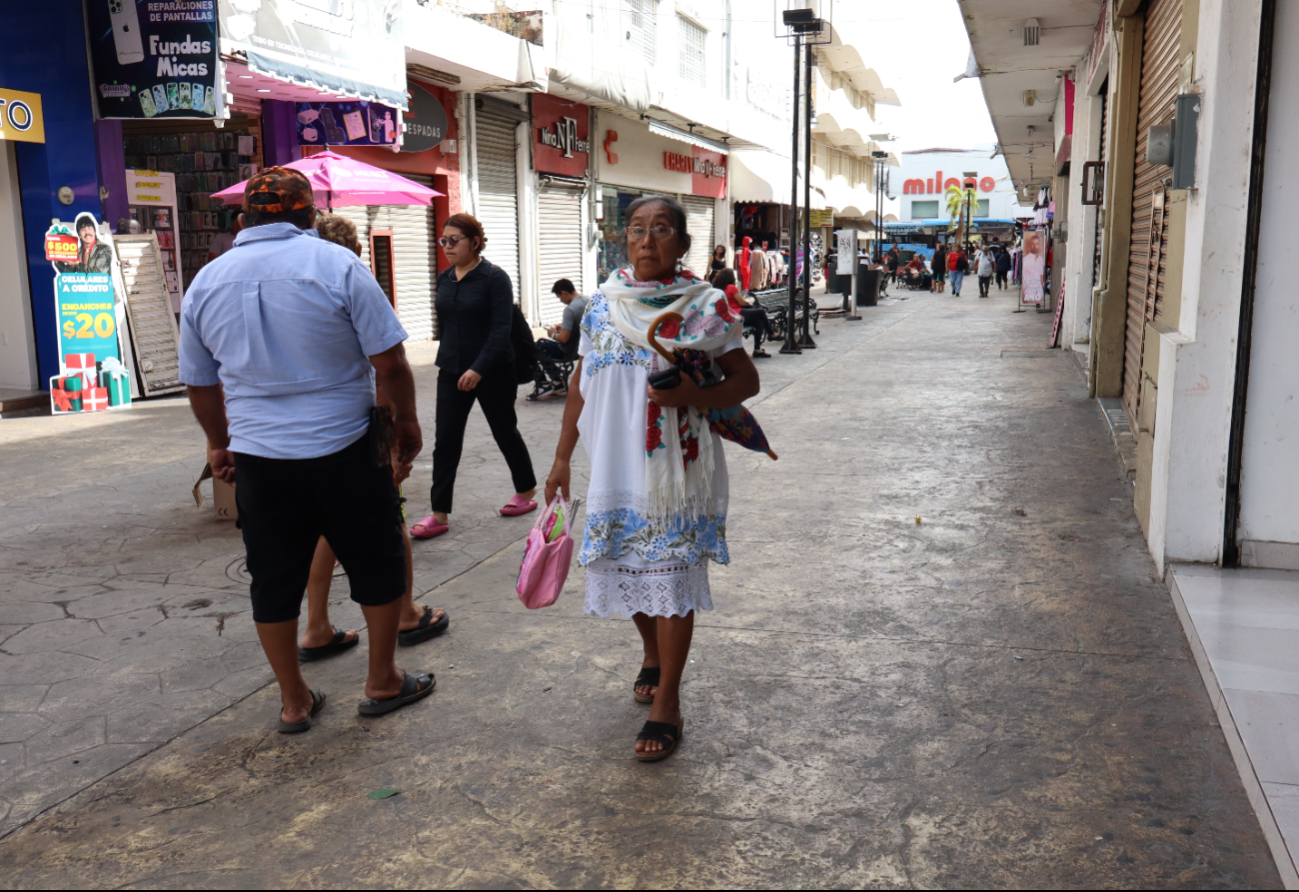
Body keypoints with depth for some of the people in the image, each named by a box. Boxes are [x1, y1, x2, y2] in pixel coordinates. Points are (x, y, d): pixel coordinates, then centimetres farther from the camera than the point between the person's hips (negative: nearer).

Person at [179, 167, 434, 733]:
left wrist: (220, 444, 29)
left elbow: (199, 384, 14)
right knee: (376, 564, 13)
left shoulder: (204, 283, 5)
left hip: (258, 459, 4)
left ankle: (293, 702, 25)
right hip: (346, 451, -3)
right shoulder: (335, 264, -9)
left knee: (274, 579, 14)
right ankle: (383, 682, 25)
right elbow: (389, 362, -11)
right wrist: (406, 419, 5)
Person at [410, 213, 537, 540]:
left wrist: (478, 368, -25)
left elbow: (501, 329, -18)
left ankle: (527, 492, 30)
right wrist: (446, 360, 17)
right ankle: (439, 513, 2)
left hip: (492, 373, -5)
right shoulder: (444, 279, 7)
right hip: (452, 372, 6)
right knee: (445, 440, -1)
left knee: (505, 431, 10)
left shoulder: (494, 278, -12)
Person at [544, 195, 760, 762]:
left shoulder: (703, 306, -5)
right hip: (615, 464, 4)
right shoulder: (602, 305, 5)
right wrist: (562, 458, 11)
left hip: (676, 466, -4)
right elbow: (581, 388, 11)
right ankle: (653, 656, 43)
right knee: (629, 566, 14)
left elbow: (746, 379, -1)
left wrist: (695, 396, -21)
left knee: (670, 574, 0)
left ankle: (666, 704, 13)